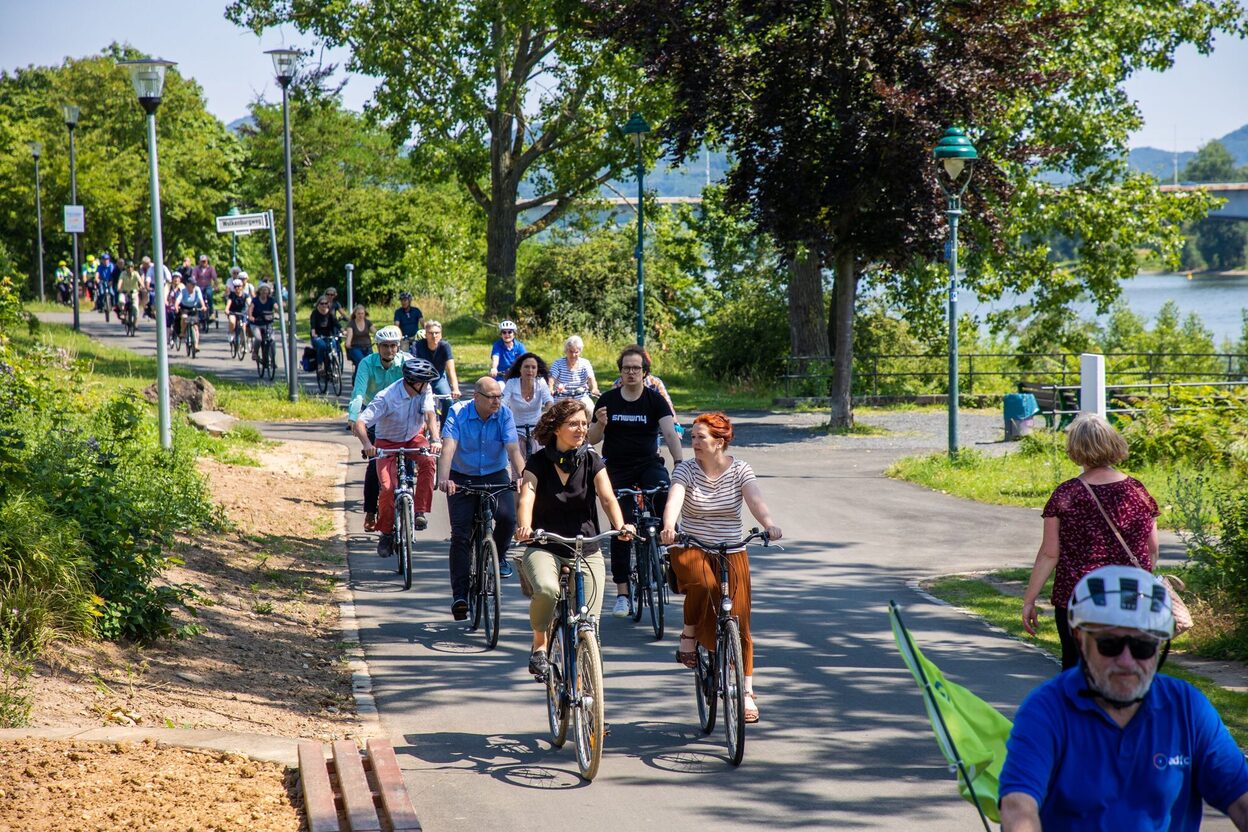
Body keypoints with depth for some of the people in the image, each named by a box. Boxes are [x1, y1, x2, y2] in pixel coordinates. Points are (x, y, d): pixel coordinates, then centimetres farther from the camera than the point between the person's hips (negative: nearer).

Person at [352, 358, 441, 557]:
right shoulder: (387, 398, -28)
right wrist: (367, 444, -51)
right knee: (388, 487, -20)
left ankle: (420, 511, -21)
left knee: (427, 461, -31)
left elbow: (430, 415, -24)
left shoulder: (424, 390, -15)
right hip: (388, 443, -3)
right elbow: (359, 423, -32)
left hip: (415, 438, 3)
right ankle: (386, 533, 2)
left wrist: (435, 439, -43)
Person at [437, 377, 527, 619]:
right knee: (460, 535, -10)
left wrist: (521, 476, -38)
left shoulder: (504, 414, -10)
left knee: (507, 517, -24)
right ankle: (459, 595, -7)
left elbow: (513, 449, -19)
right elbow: (448, 447, -26)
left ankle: (498, 555, 8)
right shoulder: (457, 413, -15)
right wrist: (443, 479, -43)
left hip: (495, 476, 1)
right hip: (462, 478, -1)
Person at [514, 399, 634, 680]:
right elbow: (526, 498, -17)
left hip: (587, 550, 2)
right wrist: (524, 527, -39)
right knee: (547, 590, -34)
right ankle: (539, 645, -8)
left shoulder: (591, 460, 1)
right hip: (544, 548, -2)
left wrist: (620, 525, -33)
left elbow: (607, 497, -12)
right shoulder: (538, 462, -2)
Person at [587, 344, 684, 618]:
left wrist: (680, 464, -31)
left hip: (648, 464, -1)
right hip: (617, 470, 1)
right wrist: (600, 424, -18)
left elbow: (670, 433, -15)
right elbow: (593, 440, 5)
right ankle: (622, 593, 6)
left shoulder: (655, 400, -2)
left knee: (663, 489, -35)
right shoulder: (608, 400, 2)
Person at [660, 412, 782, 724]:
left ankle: (747, 692, 7)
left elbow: (755, 500, -19)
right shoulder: (686, 470, -5)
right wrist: (668, 527, -44)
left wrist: (769, 525, -40)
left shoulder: (740, 470, -3)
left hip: (731, 553, 2)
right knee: (704, 585, -37)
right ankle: (688, 638, -11)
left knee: (739, 624, -4)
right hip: (690, 549, -1)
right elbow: (674, 500, -23)